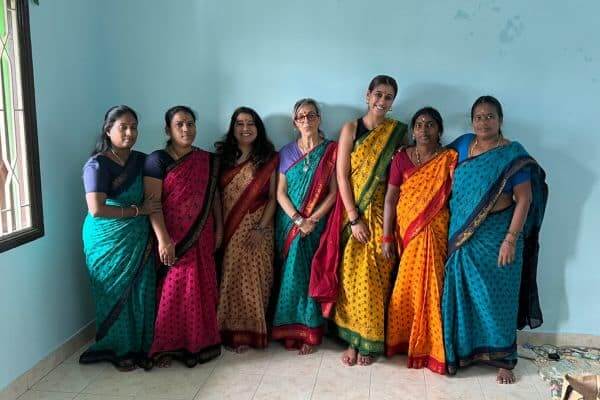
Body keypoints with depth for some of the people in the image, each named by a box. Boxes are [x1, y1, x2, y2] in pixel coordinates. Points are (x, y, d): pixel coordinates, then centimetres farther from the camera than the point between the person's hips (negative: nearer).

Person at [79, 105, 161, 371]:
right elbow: (96, 210, -21)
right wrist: (138, 210, -15)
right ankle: (119, 350, 23)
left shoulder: (142, 160, 5)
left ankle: (140, 347, 22)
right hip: (108, 241, -4)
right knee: (115, 294, 6)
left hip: (139, 240, 4)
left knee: (141, 293, 6)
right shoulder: (97, 165, -12)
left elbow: (154, 198, 14)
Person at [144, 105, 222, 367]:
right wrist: (163, 240, -19)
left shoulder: (207, 161, 8)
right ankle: (166, 345, 14)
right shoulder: (158, 160, -7)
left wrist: (219, 229, 6)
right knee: (172, 289, 1)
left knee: (202, 288, 9)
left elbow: (214, 196, 13)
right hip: (172, 238, -4)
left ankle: (200, 341, 23)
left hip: (201, 238, 4)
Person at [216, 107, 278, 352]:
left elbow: (272, 197, -2)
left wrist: (261, 228, -12)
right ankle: (231, 331, 16)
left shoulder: (268, 159, 2)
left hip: (256, 229, -2)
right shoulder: (223, 157, 8)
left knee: (253, 280, 0)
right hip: (228, 230, 2)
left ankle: (250, 332, 12)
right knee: (229, 280, 5)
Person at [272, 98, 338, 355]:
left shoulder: (331, 150, 0)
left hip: (317, 224, -2)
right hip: (289, 223, 2)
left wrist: (312, 219, -15)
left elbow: (334, 191, -5)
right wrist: (298, 220, -13)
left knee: (312, 275, 0)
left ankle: (310, 332, 10)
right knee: (291, 275, 4)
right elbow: (280, 192, 1)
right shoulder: (287, 152, 6)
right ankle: (289, 329, 15)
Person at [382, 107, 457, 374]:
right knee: (405, 288, 7)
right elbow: (390, 198, 0)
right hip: (405, 231, 1)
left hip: (434, 233, -1)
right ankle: (401, 340, 24)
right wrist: (386, 237, -4)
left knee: (430, 288, 1)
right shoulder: (402, 157, 2)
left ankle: (429, 346, 15)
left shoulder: (449, 159, 0)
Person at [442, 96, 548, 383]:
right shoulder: (463, 145, 5)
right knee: (461, 293, 10)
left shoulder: (513, 154, -8)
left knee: (496, 296, 4)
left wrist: (511, 239, -15)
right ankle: (462, 349, 26)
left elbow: (524, 199, -10)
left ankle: (502, 359, 18)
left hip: (497, 235, -4)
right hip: (462, 235, 4)